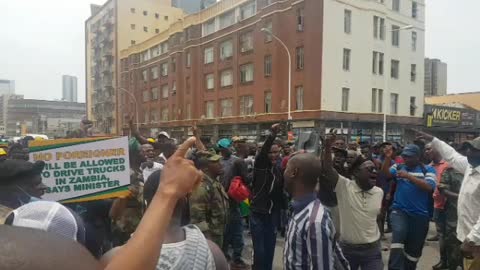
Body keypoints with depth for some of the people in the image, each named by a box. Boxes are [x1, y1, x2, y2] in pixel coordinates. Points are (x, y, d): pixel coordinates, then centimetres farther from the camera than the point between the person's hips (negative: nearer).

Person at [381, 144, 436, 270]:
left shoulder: (428, 169, 0)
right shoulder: (398, 167, 7)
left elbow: (429, 187, -15)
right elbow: (386, 173, -10)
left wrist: (408, 176, -21)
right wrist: (388, 158, -23)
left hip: (420, 214, 0)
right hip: (399, 210, 0)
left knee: (414, 247, 12)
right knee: (398, 235, -27)